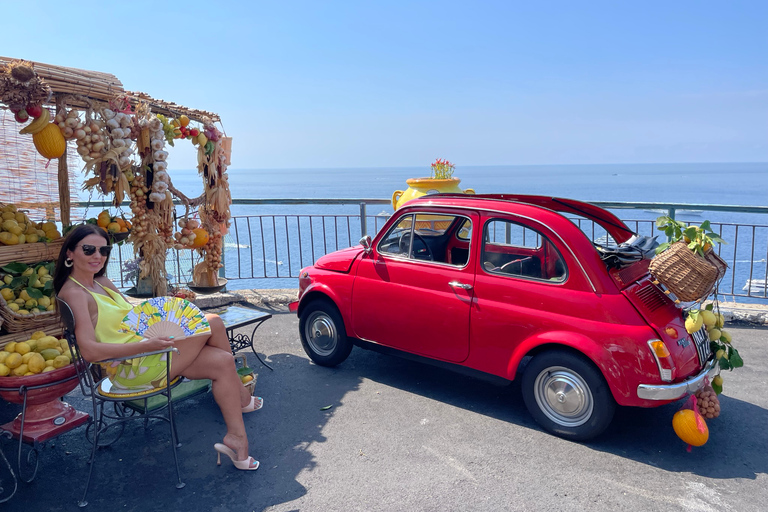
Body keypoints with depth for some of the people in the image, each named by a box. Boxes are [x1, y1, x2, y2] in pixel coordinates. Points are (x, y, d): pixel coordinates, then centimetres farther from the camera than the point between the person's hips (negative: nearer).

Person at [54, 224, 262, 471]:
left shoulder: (103, 282, 15)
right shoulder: (74, 293, -13)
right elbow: (89, 351, -25)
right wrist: (146, 345, -29)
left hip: (144, 351, 9)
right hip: (131, 366, -9)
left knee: (222, 362, -3)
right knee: (212, 323, -5)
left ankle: (236, 438, 8)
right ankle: (241, 395, 13)